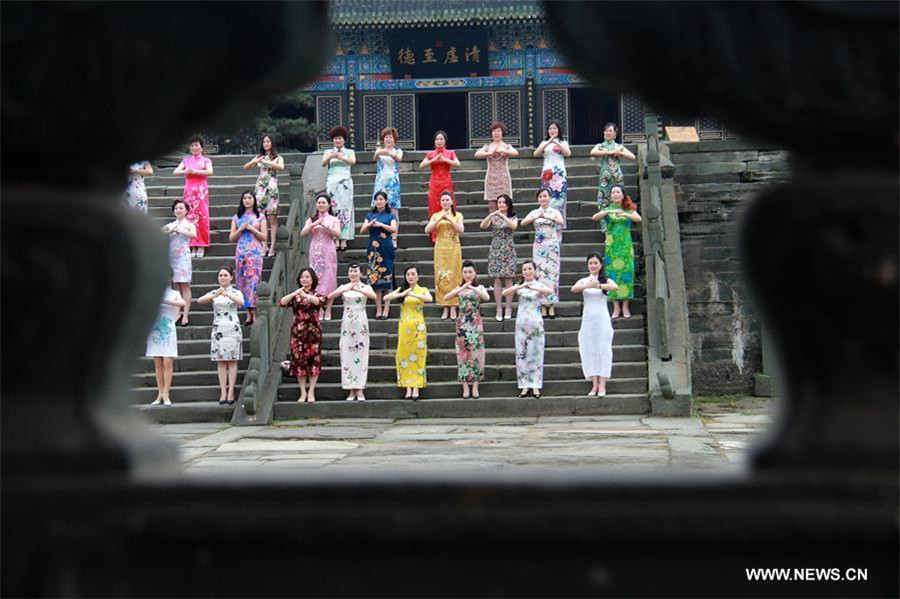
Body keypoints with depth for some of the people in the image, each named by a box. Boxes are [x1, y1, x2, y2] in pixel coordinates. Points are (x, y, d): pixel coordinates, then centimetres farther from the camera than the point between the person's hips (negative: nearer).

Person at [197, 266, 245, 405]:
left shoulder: (236, 292, 5)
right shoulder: (214, 293, 10)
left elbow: (241, 302, -18)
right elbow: (200, 300, -9)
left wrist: (227, 294, -33)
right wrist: (215, 295, -26)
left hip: (232, 329, -2)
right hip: (218, 330, 2)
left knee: (232, 361, -2)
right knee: (221, 361, 0)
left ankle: (231, 392, -3)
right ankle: (223, 393, -1)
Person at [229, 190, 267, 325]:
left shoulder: (260, 217, 7)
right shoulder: (237, 217, 13)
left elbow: (264, 237, 2)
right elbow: (231, 238, 9)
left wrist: (252, 228, -8)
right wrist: (241, 229, -5)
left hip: (255, 252, -3)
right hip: (241, 252, 3)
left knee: (254, 281, -10)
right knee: (242, 281, -2)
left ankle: (255, 313, -10)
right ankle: (248, 314, 1)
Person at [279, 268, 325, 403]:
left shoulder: (316, 294, 6)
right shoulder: (295, 295, 10)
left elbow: (320, 301, -18)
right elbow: (282, 303, -7)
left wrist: (306, 295, -35)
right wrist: (295, 293, -21)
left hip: (313, 331, -1)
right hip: (298, 331, 1)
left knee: (314, 360, -2)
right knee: (299, 360, 0)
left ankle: (311, 392, 4)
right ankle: (303, 392, 7)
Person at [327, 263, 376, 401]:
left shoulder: (365, 287, 4)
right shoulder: (343, 287, 7)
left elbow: (373, 296, -18)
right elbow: (330, 296, -10)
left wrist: (358, 289, -29)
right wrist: (345, 289, -24)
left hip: (361, 324, -1)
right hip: (347, 323, 1)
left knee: (360, 355, -2)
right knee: (347, 356, 0)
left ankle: (359, 389, 1)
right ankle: (351, 390, 5)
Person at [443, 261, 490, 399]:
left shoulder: (480, 287, 4)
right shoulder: (459, 288, 7)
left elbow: (487, 297, -18)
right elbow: (446, 297, -11)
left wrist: (473, 288, -28)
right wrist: (462, 288, -23)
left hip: (476, 324, -1)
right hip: (462, 324, 1)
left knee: (476, 353, -2)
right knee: (463, 354, 0)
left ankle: (475, 386, 2)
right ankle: (465, 387, 3)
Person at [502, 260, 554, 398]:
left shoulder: (539, 285, 1)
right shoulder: (519, 286, 8)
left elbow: (550, 291, -21)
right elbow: (504, 293, -10)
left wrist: (534, 288, -33)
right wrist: (520, 287, -23)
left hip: (535, 323, -2)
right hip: (521, 322, 2)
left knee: (536, 353, 0)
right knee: (521, 353, 2)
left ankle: (535, 386, 6)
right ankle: (525, 386, 8)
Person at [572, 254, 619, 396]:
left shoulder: (606, 280, 2)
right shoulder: (584, 281, 6)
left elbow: (615, 287, -21)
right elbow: (574, 289, -16)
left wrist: (599, 285, -38)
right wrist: (588, 286, -36)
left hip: (602, 319, -2)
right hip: (588, 318, 2)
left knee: (603, 349, -2)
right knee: (589, 350, 2)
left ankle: (602, 384, -1)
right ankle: (594, 384, 5)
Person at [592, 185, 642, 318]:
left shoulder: (629, 210, 9)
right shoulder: (607, 210, 11)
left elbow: (639, 219, -10)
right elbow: (594, 217, -6)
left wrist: (626, 214, -27)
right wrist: (609, 212, -20)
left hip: (626, 245, -1)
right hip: (611, 246, 1)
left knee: (626, 272, -5)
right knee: (612, 273, -4)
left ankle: (625, 306, -2)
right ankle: (616, 306, -2)